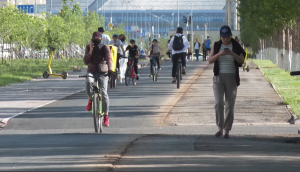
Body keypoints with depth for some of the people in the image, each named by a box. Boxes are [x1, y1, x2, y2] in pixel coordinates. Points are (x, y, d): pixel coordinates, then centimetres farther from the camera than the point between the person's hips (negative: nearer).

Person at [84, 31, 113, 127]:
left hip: (102, 72, -1)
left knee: (103, 92, -15)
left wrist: (109, 69, -39)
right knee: (89, 82, -36)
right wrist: (90, 51, -22)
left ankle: (106, 116, -6)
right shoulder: (89, 47, 0)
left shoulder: (105, 48, -5)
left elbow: (108, 59, -20)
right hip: (91, 72, 1)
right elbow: (85, 61, -9)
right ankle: (90, 100, -15)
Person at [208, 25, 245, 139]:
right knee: (218, 103, -13)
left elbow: (242, 61, -9)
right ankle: (220, 128, -3)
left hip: (232, 78, 0)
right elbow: (210, 60, -4)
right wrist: (219, 54, -22)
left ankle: (227, 130, 7)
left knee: (230, 105, 1)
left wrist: (232, 54, -25)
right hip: (218, 77, 0)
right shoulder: (216, 46, 3)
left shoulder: (236, 46, 0)